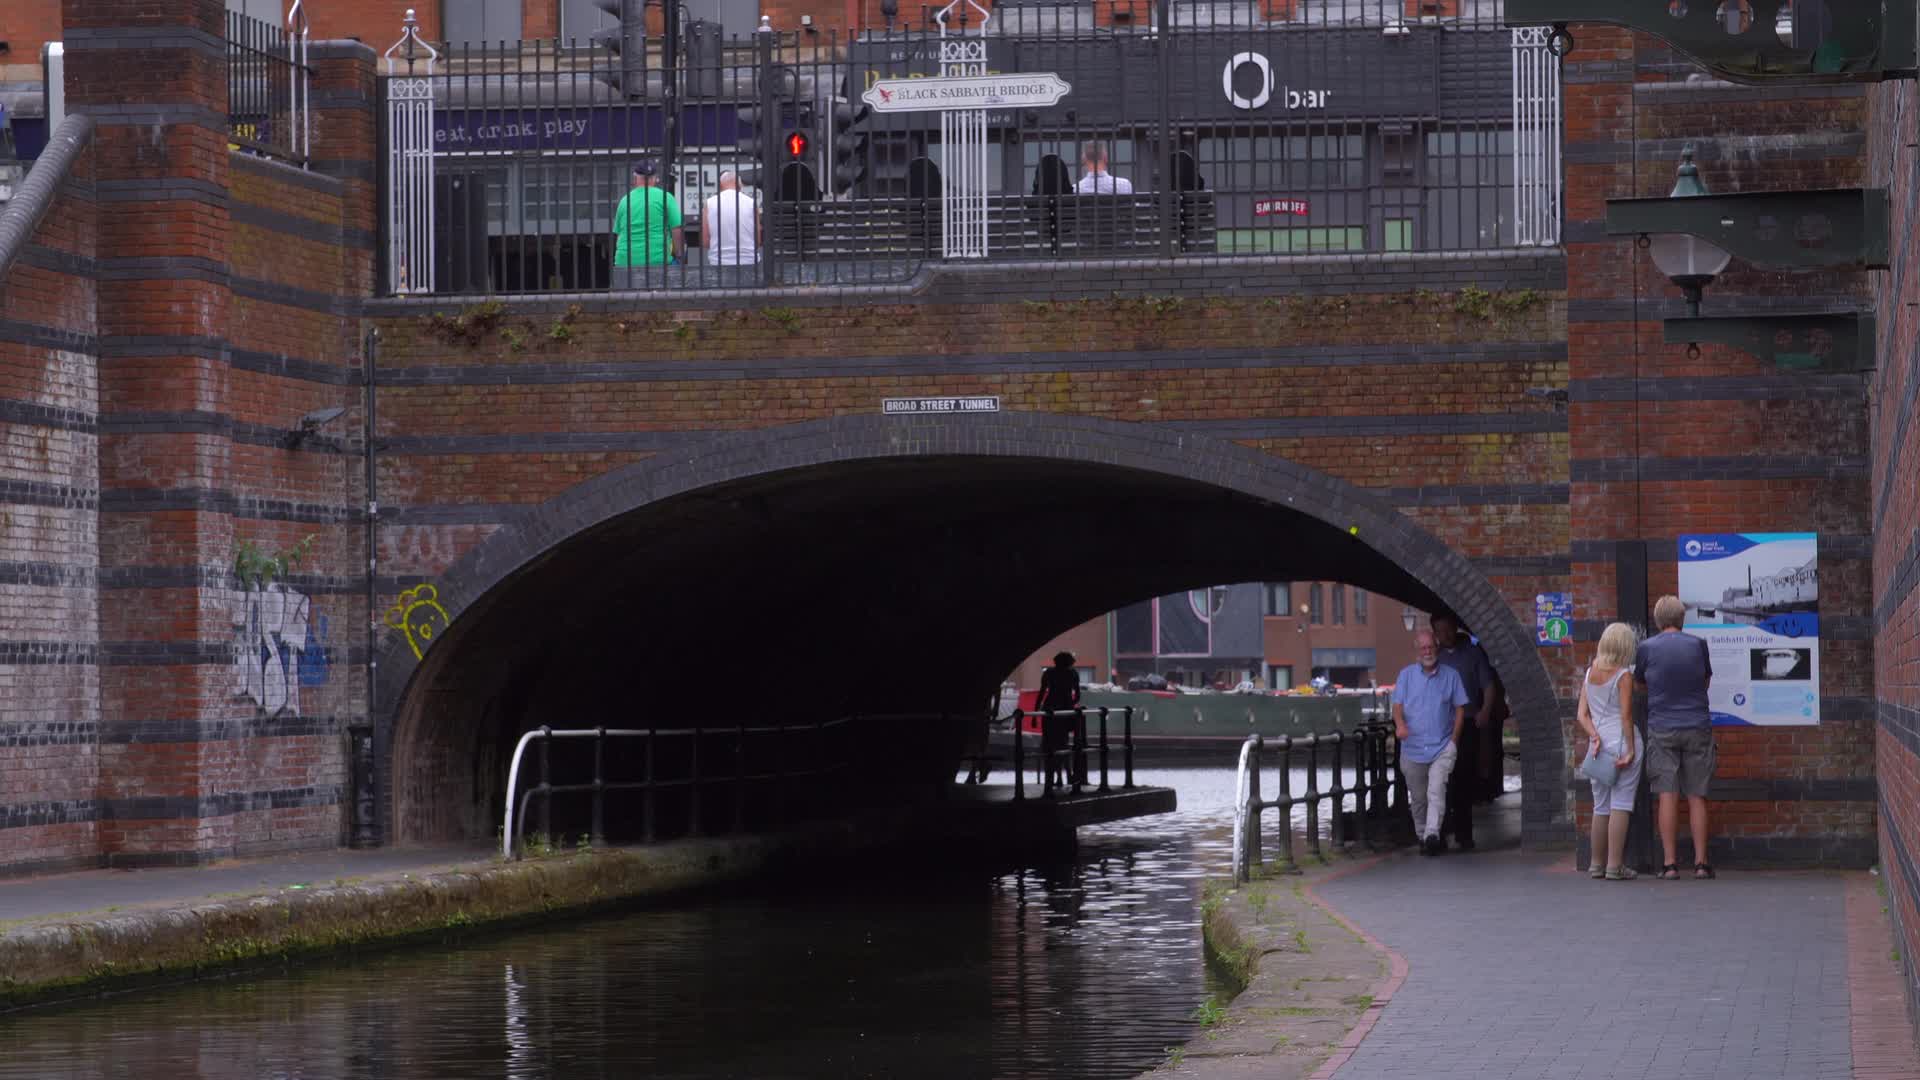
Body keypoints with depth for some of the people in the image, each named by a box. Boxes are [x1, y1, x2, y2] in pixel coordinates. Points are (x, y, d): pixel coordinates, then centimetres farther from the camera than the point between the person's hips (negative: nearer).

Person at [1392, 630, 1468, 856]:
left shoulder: (1450, 675, 6)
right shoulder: (1406, 674, 7)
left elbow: (1460, 709, 8)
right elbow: (1398, 705, 2)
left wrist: (1454, 740, 0)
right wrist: (1400, 724, -20)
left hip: (1442, 746, -2)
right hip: (1413, 747, 2)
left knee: (1436, 791, -19)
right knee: (1418, 797, 9)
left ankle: (1432, 835, -27)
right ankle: (1422, 836, 23)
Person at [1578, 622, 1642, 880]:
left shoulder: (1590, 674, 9)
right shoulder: (1623, 675, -9)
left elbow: (1582, 714, 4)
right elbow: (1626, 716, -13)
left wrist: (1594, 736, -6)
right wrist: (1630, 750, -11)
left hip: (1598, 745, 6)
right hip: (1621, 742, -6)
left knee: (1601, 807, 14)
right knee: (1620, 805, -3)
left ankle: (1598, 864, 19)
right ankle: (1614, 866, -6)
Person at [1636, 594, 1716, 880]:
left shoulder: (1647, 648, -3)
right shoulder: (1697, 645, 0)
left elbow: (1640, 684, 12)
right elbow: (1706, 681, 13)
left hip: (1662, 730, -1)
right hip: (1697, 727, 1)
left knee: (1668, 797, -1)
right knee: (1696, 797, 5)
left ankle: (1670, 864, -4)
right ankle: (1701, 862, 4)